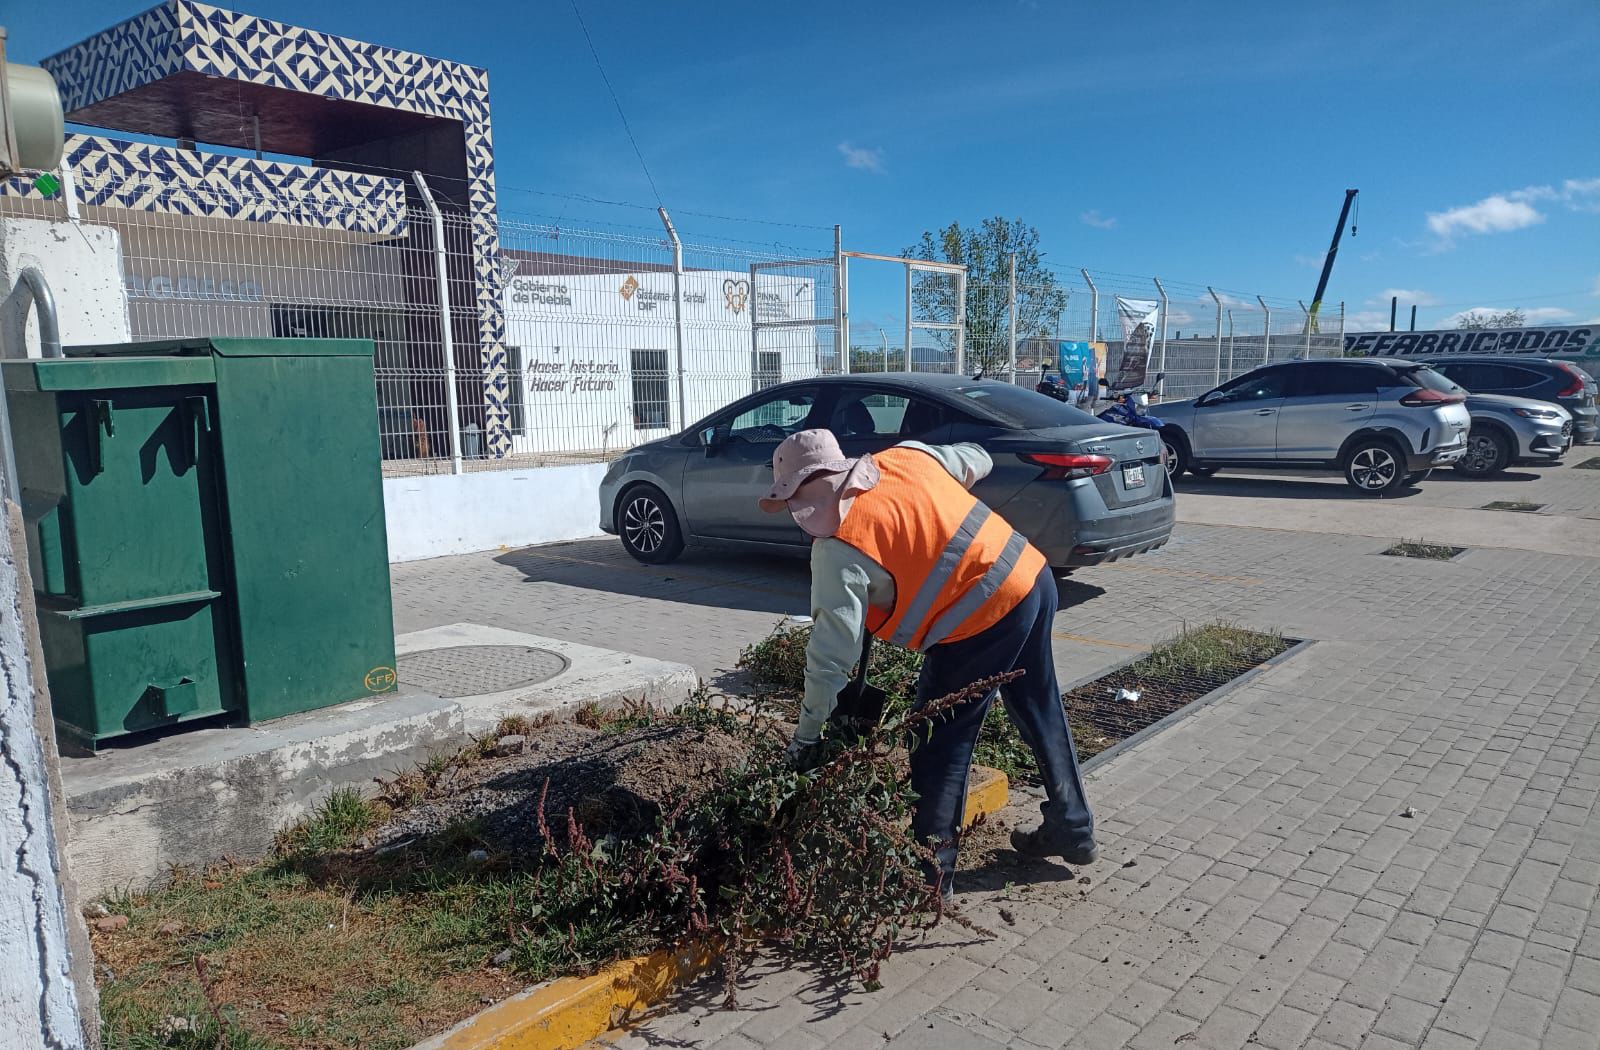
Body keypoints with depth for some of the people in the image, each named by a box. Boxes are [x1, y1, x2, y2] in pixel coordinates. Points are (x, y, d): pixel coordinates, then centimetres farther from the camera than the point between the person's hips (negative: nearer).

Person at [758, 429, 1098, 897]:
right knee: (1041, 711, 23)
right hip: (1032, 576, 9)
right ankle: (1072, 828, 39)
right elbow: (977, 460, 24)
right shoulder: (905, 454, 7)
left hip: (984, 614, -9)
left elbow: (832, 651, -14)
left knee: (941, 739, 7)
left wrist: (806, 735, -4)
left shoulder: (839, 546, -13)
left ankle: (931, 866, 18)